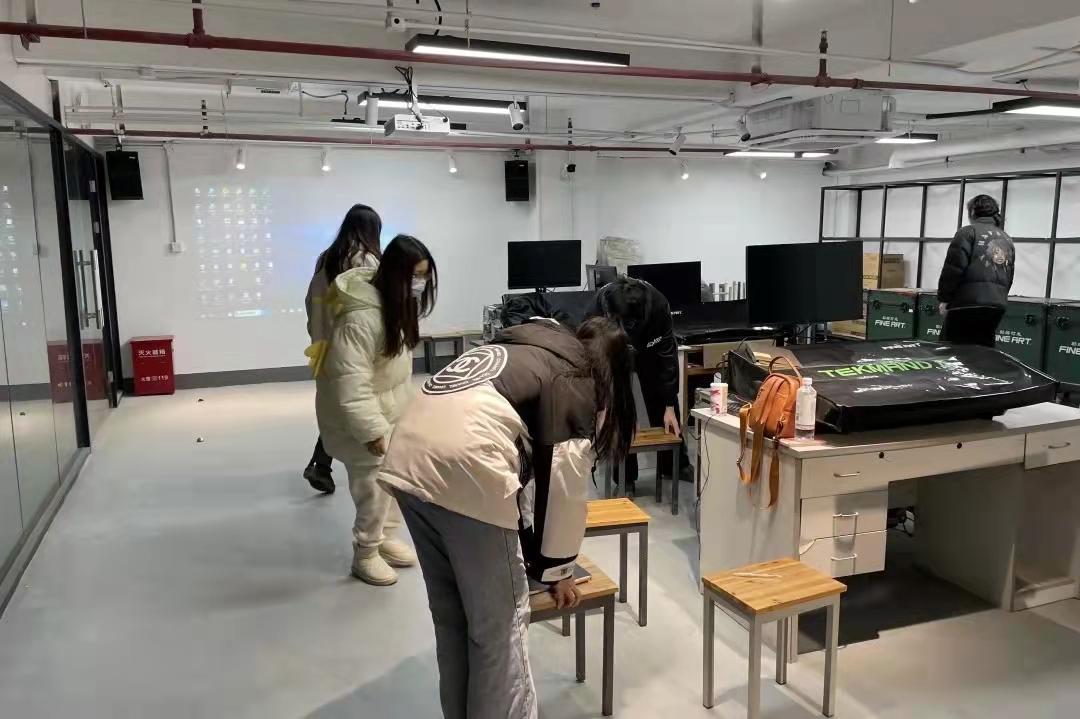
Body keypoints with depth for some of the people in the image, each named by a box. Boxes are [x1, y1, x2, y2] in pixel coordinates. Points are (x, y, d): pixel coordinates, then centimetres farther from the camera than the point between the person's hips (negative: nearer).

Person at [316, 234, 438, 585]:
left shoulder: (398, 303, -1)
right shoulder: (361, 317, -31)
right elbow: (351, 382, -30)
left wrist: (405, 401, 20)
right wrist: (372, 430, -28)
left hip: (391, 406, 9)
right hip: (360, 413, -9)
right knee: (374, 484, -2)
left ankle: (387, 538, 35)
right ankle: (365, 554, 18)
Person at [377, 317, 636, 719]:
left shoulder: (524, 349, 30)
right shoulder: (580, 386, 9)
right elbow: (563, 486, 8)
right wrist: (559, 569, 22)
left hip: (407, 459, 8)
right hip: (464, 469, -8)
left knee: (450, 616, 22)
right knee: (499, 626, 9)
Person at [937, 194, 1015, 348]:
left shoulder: (968, 232, -3)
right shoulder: (1007, 240, 21)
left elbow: (953, 268, -11)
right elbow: (1009, 279, 23)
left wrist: (944, 299, -4)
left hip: (968, 304, -7)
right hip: (997, 306, 7)